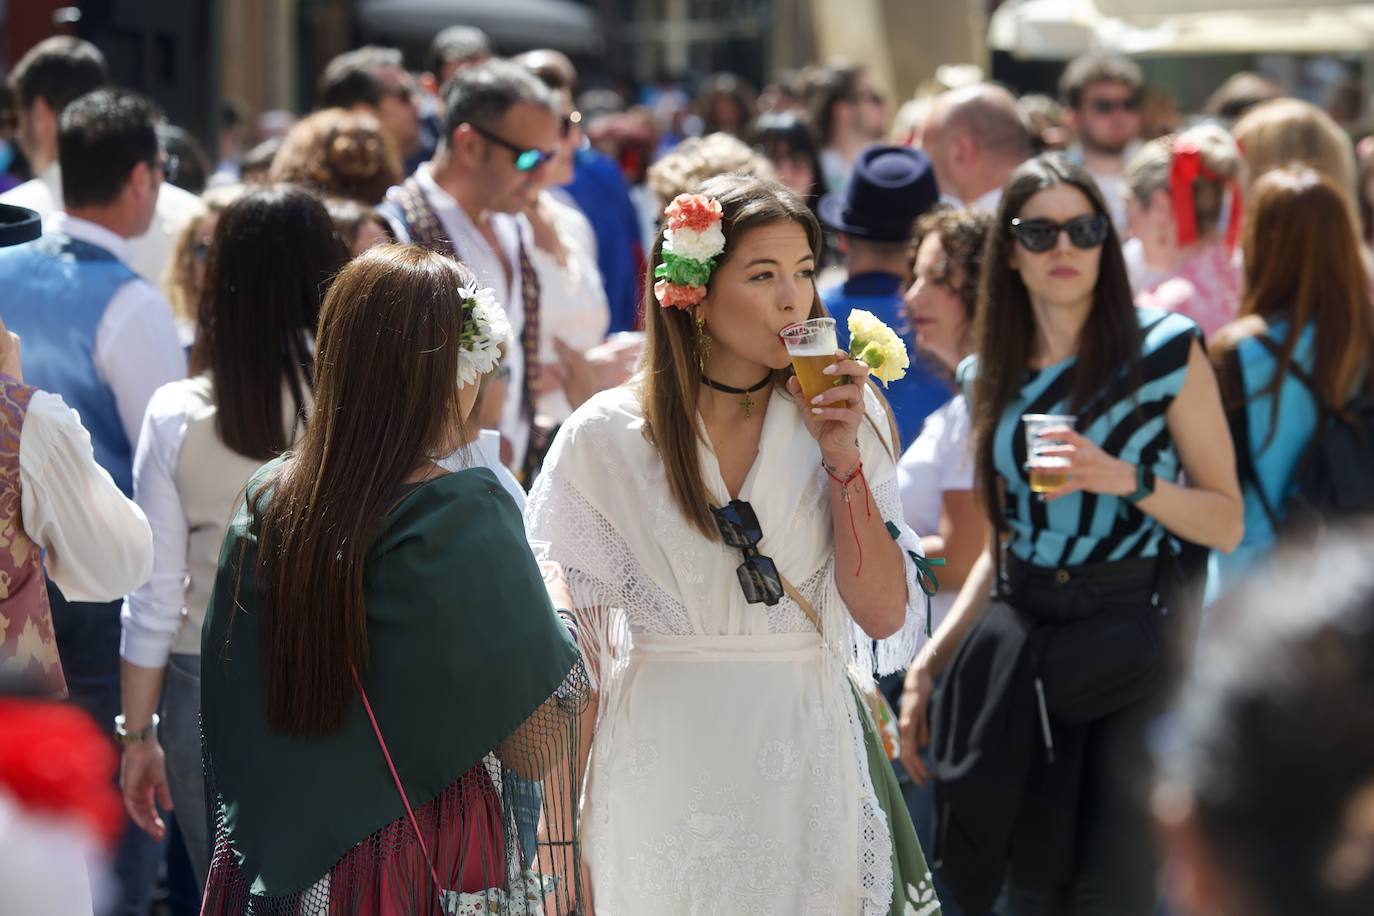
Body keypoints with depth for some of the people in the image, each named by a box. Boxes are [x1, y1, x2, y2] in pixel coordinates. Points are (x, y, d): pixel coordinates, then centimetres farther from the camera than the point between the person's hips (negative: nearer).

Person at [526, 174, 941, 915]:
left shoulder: (839, 418, 0)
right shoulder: (607, 436, -5)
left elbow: (883, 616, -5)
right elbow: (569, 638, 0)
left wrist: (843, 459, -14)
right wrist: (570, 832, -2)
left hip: (808, 762, 2)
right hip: (664, 763, -1)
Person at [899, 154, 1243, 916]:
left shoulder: (1166, 352, -4)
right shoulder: (990, 377, 10)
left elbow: (1226, 524, -4)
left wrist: (1128, 481, -19)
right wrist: (929, 663, 14)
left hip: (1131, 644, -4)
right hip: (1017, 645, 4)